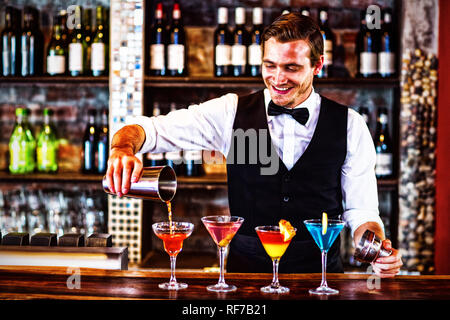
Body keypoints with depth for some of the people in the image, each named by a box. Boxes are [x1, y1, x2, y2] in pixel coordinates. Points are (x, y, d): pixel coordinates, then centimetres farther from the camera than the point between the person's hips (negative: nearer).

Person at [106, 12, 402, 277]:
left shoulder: (350, 126, 3)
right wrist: (124, 148, -26)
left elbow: (360, 208, 7)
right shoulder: (233, 111, 2)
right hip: (245, 269, -3)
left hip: (319, 274, 3)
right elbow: (152, 129, -3)